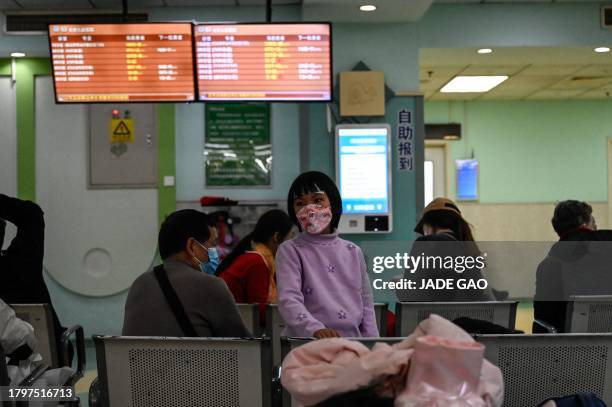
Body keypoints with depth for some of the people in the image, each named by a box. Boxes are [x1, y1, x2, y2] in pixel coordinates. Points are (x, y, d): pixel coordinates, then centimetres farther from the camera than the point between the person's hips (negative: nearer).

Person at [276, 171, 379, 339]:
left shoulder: (353, 251, 11)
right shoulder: (290, 251, 0)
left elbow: (366, 304, 14)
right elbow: (289, 300, -13)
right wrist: (315, 328, -29)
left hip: (352, 341, 3)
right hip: (305, 342, -3)